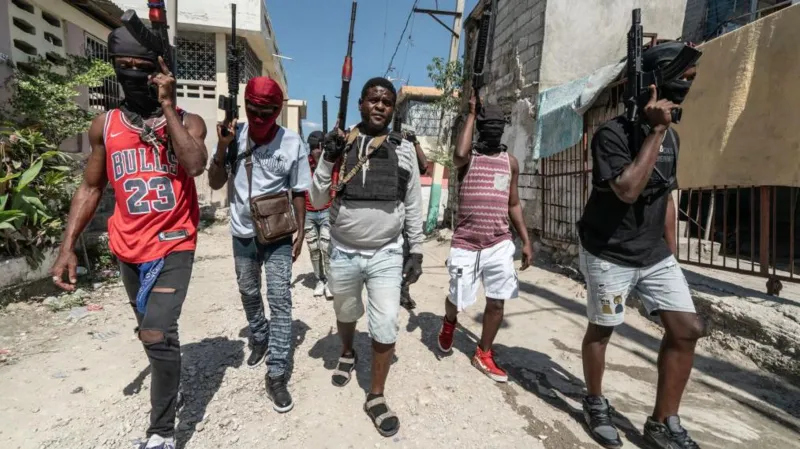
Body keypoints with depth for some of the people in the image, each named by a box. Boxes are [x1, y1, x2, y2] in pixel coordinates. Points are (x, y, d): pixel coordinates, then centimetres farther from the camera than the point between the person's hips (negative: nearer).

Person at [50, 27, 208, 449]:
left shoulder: (188, 122, -4)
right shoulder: (104, 125, 5)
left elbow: (195, 165, -24)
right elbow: (90, 188, 9)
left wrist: (168, 106, -18)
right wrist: (67, 247, 2)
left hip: (174, 245, -4)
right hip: (128, 249, 4)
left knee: (156, 335, -15)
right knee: (152, 331, 20)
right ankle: (170, 378, 46)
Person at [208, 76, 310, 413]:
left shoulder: (292, 143, -11)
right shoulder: (233, 136, -7)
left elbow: (298, 193, -3)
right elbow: (215, 184, -4)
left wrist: (300, 233, -5)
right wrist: (222, 148, -18)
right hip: (243, 234, 3)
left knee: (280, 299, -5)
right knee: (248, 293, 20)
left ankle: (276, 375, 4)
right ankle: (259, 340, 46)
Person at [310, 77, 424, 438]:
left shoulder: (404, 149, 0)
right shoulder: (339, 144, -1)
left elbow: (413, 205, 4)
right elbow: (317, 201, -3)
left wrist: (416, 252, 2)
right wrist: (328, 160, -17)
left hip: (386, 255, 0)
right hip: (343, 253, 1)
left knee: (386, 328, -1)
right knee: (346, 314, 22)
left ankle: (376, 397, 20)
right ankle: (347, 354, 53)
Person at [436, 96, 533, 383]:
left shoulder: (510, 161, 10)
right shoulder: (469, 156, -2)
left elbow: (513, 204, 15)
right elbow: (460, 154, -29)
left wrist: (526, 241, 9)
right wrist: (471, 112, -15)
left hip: (500, 244, 4)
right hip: (466, 245, -3)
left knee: (497, 302, 5)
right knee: (458, 300, 6)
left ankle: (483, 355, 24)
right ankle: (448, 323, 42)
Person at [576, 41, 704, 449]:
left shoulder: (672, 137, 8)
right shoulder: (612, 134, -15)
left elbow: (665, 197, 15)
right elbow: (627, 190, -27)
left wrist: (671, 252, 14)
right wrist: (655, 132, -23)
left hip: (655, 255, 7)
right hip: (609, 256, -7)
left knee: (687, 329, 2)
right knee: (601, 330, 7)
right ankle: (595, 403, 32)